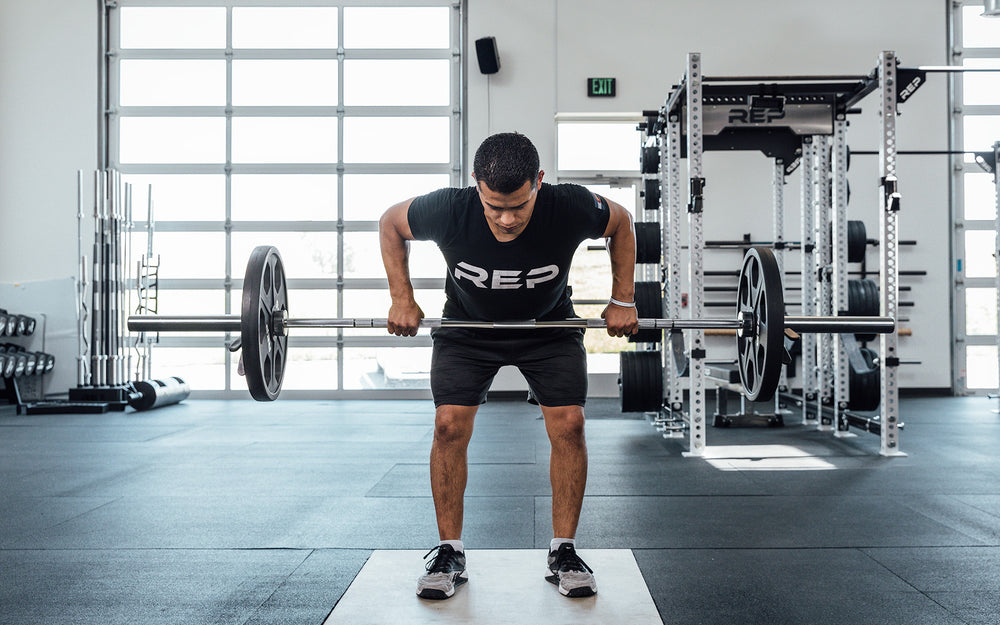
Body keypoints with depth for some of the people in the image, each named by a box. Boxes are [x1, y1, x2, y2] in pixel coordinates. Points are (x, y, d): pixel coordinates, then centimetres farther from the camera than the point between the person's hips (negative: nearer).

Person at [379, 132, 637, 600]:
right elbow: (390, 223, -10)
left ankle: (563, 552, 5)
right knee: (449, 425, -12)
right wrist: (402, 299, -13)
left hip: (549, 326, 0)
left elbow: (620, 222, -8)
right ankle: (449, 553, 4)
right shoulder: (448, 210, -32)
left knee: (568, 425, -12)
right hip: (467, 328, 0)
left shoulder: (571, 208, -32)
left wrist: (623, 300, -10)